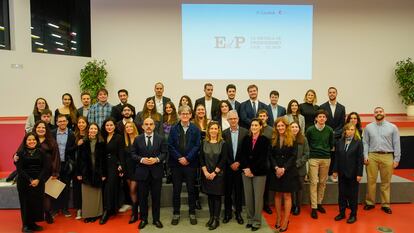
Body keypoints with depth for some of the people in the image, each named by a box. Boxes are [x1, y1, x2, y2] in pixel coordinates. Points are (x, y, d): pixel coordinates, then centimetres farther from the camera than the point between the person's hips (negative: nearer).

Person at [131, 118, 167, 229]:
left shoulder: (160, 139, 3)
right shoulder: (137, 139, 4)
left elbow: (164, 153, 1)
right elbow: (133, 154, 2)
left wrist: (156, 159, -16)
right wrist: (141, 159, -15)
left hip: (156, 172, 0)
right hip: (142, 172, 1)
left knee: (156, 197, 7)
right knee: (142, 197, 9)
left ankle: (156, 219, 22)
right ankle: (143, 219, 24)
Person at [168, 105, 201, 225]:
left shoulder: (195, 129, 2)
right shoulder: (174, 129, 4)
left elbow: (197, 146, -4)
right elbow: (170, 146, -1)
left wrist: (187, 158, -13)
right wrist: (179, 158, -11)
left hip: (191, 163, -1)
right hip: (176, 163, 1)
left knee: (191, 189, 8)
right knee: (176, 189, 8)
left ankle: (192, 213, 21)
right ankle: (176, 213, 21)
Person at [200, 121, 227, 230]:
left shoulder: (222, 143, -5)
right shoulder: (204, 143, 3)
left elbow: (223, 160, -9)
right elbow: (201, 158, 2)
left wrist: (214, 173, -13)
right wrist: (206, 172, -8)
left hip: (218, 174, -3)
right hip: (206, 174, 3)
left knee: (217, 196, 3)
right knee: (210, 195, 10)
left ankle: (216, 219, 12)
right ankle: (211, 217, 22)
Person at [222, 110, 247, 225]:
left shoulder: (245, 132, -3)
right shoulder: (224, 133, -1)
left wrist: (239, 162, -9)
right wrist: (231, 164, -8)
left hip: (240, 166, 0)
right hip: (228, 167, 1)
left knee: (239, 191, 9)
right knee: (227, 191, 10)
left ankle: (238, 213, 23)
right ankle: (227, 213, 23)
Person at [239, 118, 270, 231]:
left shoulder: (265, 140, -3)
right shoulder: (246, 139, 8)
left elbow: (263, 158, -9)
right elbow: (243, 155, 3)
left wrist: (252, 170, -13)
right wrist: (246, 168, -11)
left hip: (259, 173, -3)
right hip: (246, 171, 3)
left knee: (258, 197, 2)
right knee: (248, 197, 7)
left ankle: (257, 221, 14)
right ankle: (250, 219, 21)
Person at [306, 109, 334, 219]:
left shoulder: (329, 130, 3)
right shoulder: (310, 130, -3)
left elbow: (331, 144, 14)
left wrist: (326, 151, 8)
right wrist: (311, 152, 7)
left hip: (326, 159, 3)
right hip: (313, 159, -2)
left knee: (323, 182, 10)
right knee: (314, 182, -3)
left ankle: (319, 203, 25)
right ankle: (314, 207, 2)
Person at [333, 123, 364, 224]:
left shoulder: (358, 142, -5)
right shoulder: (339, 142, 4)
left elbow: (360, 159, -7)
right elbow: (336, 157, 6)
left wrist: (359, 174, -11)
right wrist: (335, 170, 3)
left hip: (353, 173, -3)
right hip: (342, 173, 3)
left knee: (353, 194, 8)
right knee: (341, 193, 10)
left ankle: (353, 215, 20)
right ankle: (342, 213, 22)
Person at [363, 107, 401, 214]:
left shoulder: (392, 127, 5)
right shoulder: (368, 127, 8)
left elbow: (396, 144, 3)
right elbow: (365, 143, 6)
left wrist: (396, 159, -1)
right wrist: (365, 156, -4)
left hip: (387, 156, 0)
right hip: (372, 156, 0)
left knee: (386, 182, 7)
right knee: (371, 181, 3)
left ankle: (385, 204, 17)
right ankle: (370, 202, 15)